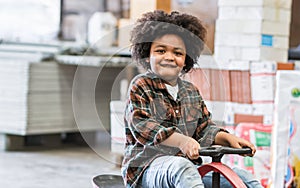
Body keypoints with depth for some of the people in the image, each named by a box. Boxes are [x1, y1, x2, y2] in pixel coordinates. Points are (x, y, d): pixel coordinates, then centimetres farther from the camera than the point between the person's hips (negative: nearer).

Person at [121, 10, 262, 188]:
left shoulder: (191, 91, 18)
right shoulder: (141, 85, -1)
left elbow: (205, 127, 15)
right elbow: (140, 125, -16)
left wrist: (228, 138, -8)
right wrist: (180, 140, -31)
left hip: (188, 164, 6)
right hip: (148, 168, -6)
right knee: (182, 167, -40)